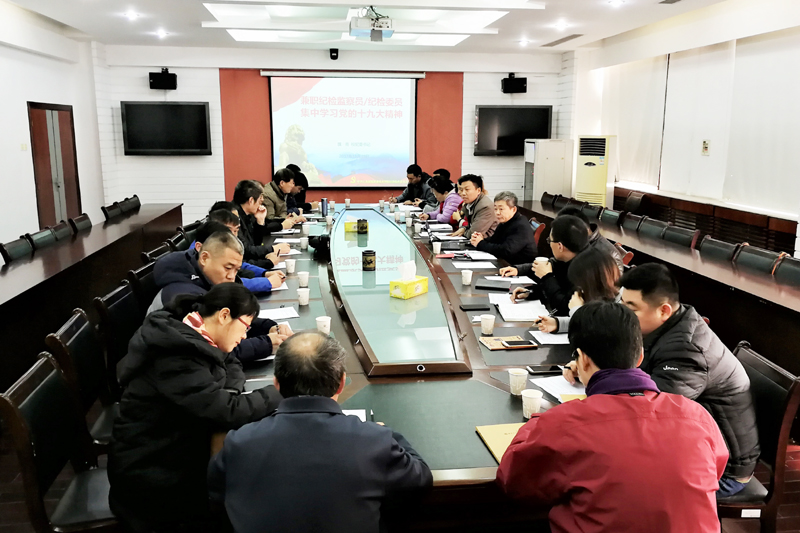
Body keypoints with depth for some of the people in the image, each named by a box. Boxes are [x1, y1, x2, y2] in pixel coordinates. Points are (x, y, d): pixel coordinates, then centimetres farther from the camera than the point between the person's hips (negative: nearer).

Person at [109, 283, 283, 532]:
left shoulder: (188, 335, 0)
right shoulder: (175, 353, -29)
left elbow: (231, 366, 13)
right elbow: (227, 413, -30)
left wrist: (228, 393, -8)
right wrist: (281, 391, -17)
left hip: (175, 448, 9)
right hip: (153, 473, -9)